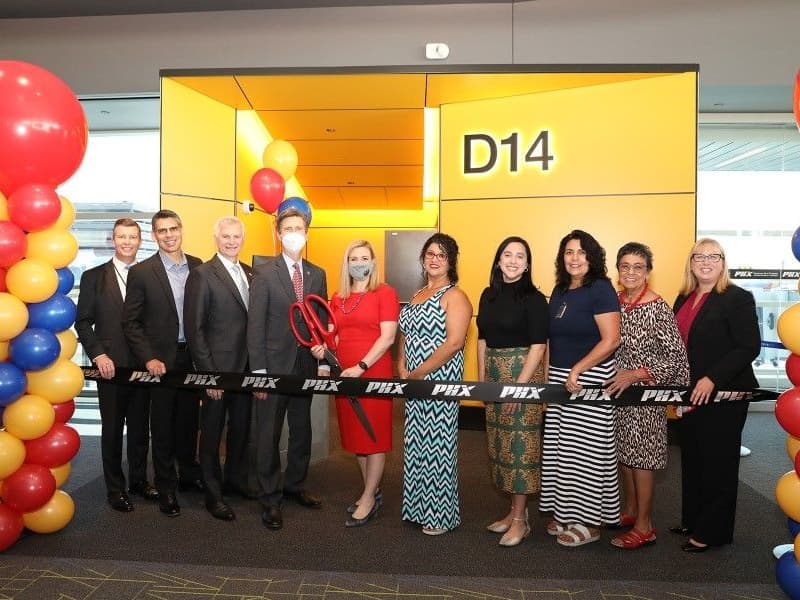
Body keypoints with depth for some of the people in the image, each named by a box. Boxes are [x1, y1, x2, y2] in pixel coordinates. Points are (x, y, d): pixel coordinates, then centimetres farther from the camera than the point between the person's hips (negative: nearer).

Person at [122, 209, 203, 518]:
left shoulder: (197, 266, 2)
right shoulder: (141, 272, -8)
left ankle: (189, 472, 37)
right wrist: (149, 359, -13)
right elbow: (130, 322, -6)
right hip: (161, 360, -3)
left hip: (193, 356, 3)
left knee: (189, 418, 17)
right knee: (163, 425, 8)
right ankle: (166, 486, 23)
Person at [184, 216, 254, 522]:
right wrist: (208, 374, -15)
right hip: (218, 369, -6)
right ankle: (213, 494, 24)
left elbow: (252, 320, 10)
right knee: (212, 432, 9)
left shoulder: (250, 273, 9)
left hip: (246, 367, 6)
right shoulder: (202, 274, -10)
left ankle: (235, 478, 39)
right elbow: (194, 329, -13)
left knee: (241, 427, 19)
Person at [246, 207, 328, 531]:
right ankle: (270, 498, 19)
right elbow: (255, 325, -9)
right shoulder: (263, 273, -6)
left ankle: (296, 485, 34)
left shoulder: (317, 274, 7)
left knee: (302, 430, 16)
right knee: (269, 434, 5)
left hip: (306, 365, 5)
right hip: (274, 365, -4)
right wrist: (258, 371, -13)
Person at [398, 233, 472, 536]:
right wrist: (402, 370, 1)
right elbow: (405, 336, 17)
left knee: (437, 444, 1)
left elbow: (454, 343, -19)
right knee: (416, 444, 14)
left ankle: (441, 515, 17)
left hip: (440, 381, -7)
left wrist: (418, 374, -17)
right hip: (413, 383, 7)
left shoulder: (455, 297, -9)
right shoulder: (417, 295, 15)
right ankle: (418, 507, 29)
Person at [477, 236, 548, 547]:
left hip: (524, 373, -6)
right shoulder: (488, 295, 8)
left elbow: (538, 345, -13)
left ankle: (520, 520, 11)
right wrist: (481, 379, 8)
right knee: (500, 444, 12)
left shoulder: (533, 298, -9)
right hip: (494, 374, 6)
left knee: (520, 444, -1)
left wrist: (518, 386, -17)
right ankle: (515, 509, 27)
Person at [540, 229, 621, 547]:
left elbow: (611, 340, -17)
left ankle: (589, 521, 14)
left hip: (589, 379, -7)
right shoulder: (559, 291, 12)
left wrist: (577, 370, -17)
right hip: (559, 378, 7)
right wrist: (549, 374, 12)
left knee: (585, 449, 0)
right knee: (561, 449, 12)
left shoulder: (600, 289, -10)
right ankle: (564, 512, 25)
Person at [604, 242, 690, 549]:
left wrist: (634, 375, -19)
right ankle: (630, 510, 33)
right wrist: (612, 375, 4)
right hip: (616, 390, 6)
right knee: (623, 452, 16)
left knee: (641, 455, 2)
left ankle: (644, 526, 15)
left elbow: (676, 356, -15)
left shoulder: (659, 308, -15)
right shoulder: (614, 302, 3)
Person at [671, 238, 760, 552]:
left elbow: (750, 347, -16)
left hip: (723, 395, -6)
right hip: (690, 395, 7)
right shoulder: (684, 299, 10)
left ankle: (712, 530, 19)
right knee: (691, 458, 15)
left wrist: (713, 379, -22)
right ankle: (692, 519, 31)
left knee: (717, 462, 5)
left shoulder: (738, 298, -10)